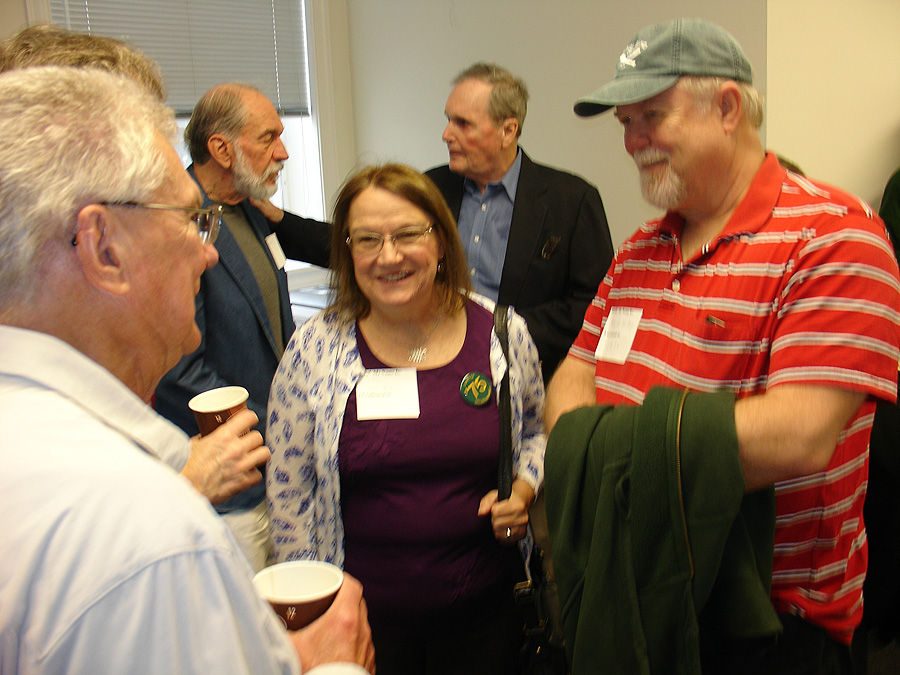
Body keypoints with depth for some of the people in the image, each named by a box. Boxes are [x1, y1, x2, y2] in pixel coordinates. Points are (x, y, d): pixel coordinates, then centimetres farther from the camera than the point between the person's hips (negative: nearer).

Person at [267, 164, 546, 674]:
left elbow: (538, 431, 12)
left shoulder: (502, 333, -5)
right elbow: (288, 491, -1)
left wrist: (523, 489, -8)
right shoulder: (314, 349, -8)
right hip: (362, 615, -1)